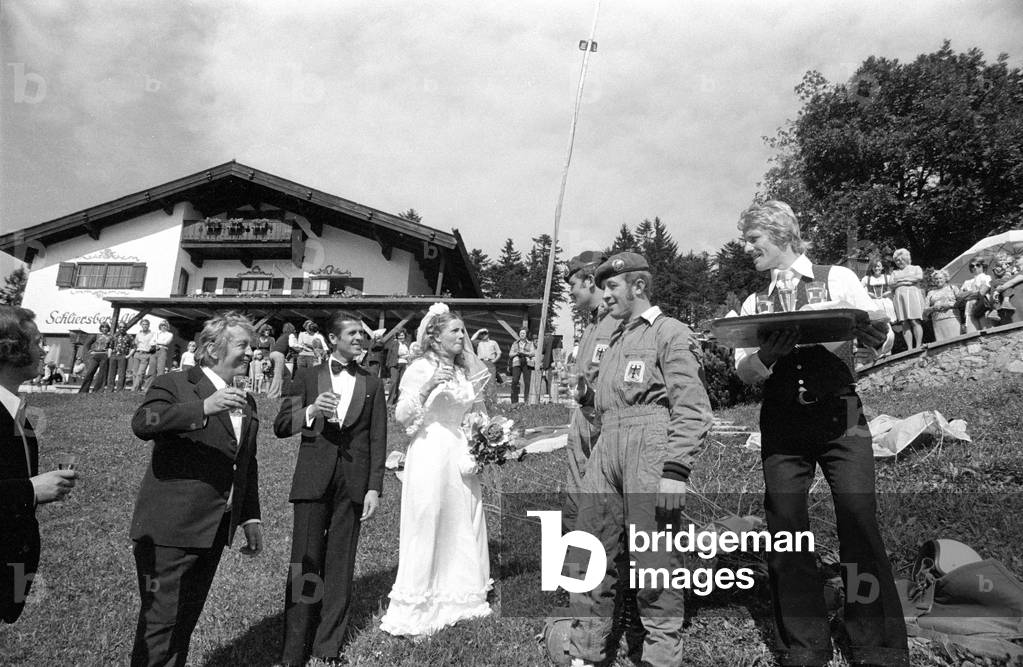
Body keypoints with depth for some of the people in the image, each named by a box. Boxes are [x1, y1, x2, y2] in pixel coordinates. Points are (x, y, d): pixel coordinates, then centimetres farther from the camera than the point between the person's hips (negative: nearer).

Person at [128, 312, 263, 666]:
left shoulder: (246, 402, 12)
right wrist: (203, 407, -38)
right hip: (170, 529, -6)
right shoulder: (174, 385, -7)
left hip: (215, 529, 6)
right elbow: (142, 423, -27)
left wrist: (250, 517, 15)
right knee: (161, 619, 1)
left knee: (187, 618, 16)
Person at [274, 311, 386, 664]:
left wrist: (375, 488, -2)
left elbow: (377, 441, 6)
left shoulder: (372, 385, 10)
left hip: (354, 483, 1)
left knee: (340, 566, 6)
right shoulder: (307, 376, 8)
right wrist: (311, 410, -14)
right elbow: (280, 426, 5)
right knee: (305, 564, 2)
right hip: (313, 479, -1)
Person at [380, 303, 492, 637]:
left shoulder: (461, 371, 14)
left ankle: (458, 596, 26)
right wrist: (427, 388, -24)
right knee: (427, 525, -1)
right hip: (430, 452, -7)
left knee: (463, 524, 10)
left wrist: (479, 389, 7)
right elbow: (401, 415, -14)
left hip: (459, 452, 7)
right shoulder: (421, 367, -7)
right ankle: (417, 610, 13)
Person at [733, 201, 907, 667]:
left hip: (839, 415, -2)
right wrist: (765, 356, -17)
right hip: (781, 422, 2)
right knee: (785, 532, 1)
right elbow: (743, 373, 5)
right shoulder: (754, 303, 15)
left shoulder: (837, 279, 9)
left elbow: (882, 346, 4)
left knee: (860, 525, -7)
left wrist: (871, 328, -18)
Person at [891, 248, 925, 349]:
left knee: (914, 321, -13)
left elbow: (920, 277, -3)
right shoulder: (895, 272, 25)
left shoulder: (916, 268, 17)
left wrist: (902, 279, 1)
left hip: (913, 295, -3)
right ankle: (909, 348, -11)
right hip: (899, 297, 3)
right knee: (904, 323, -6)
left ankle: (918, 346, -15)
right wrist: (907, 282, -2)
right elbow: (892, 284, 9)